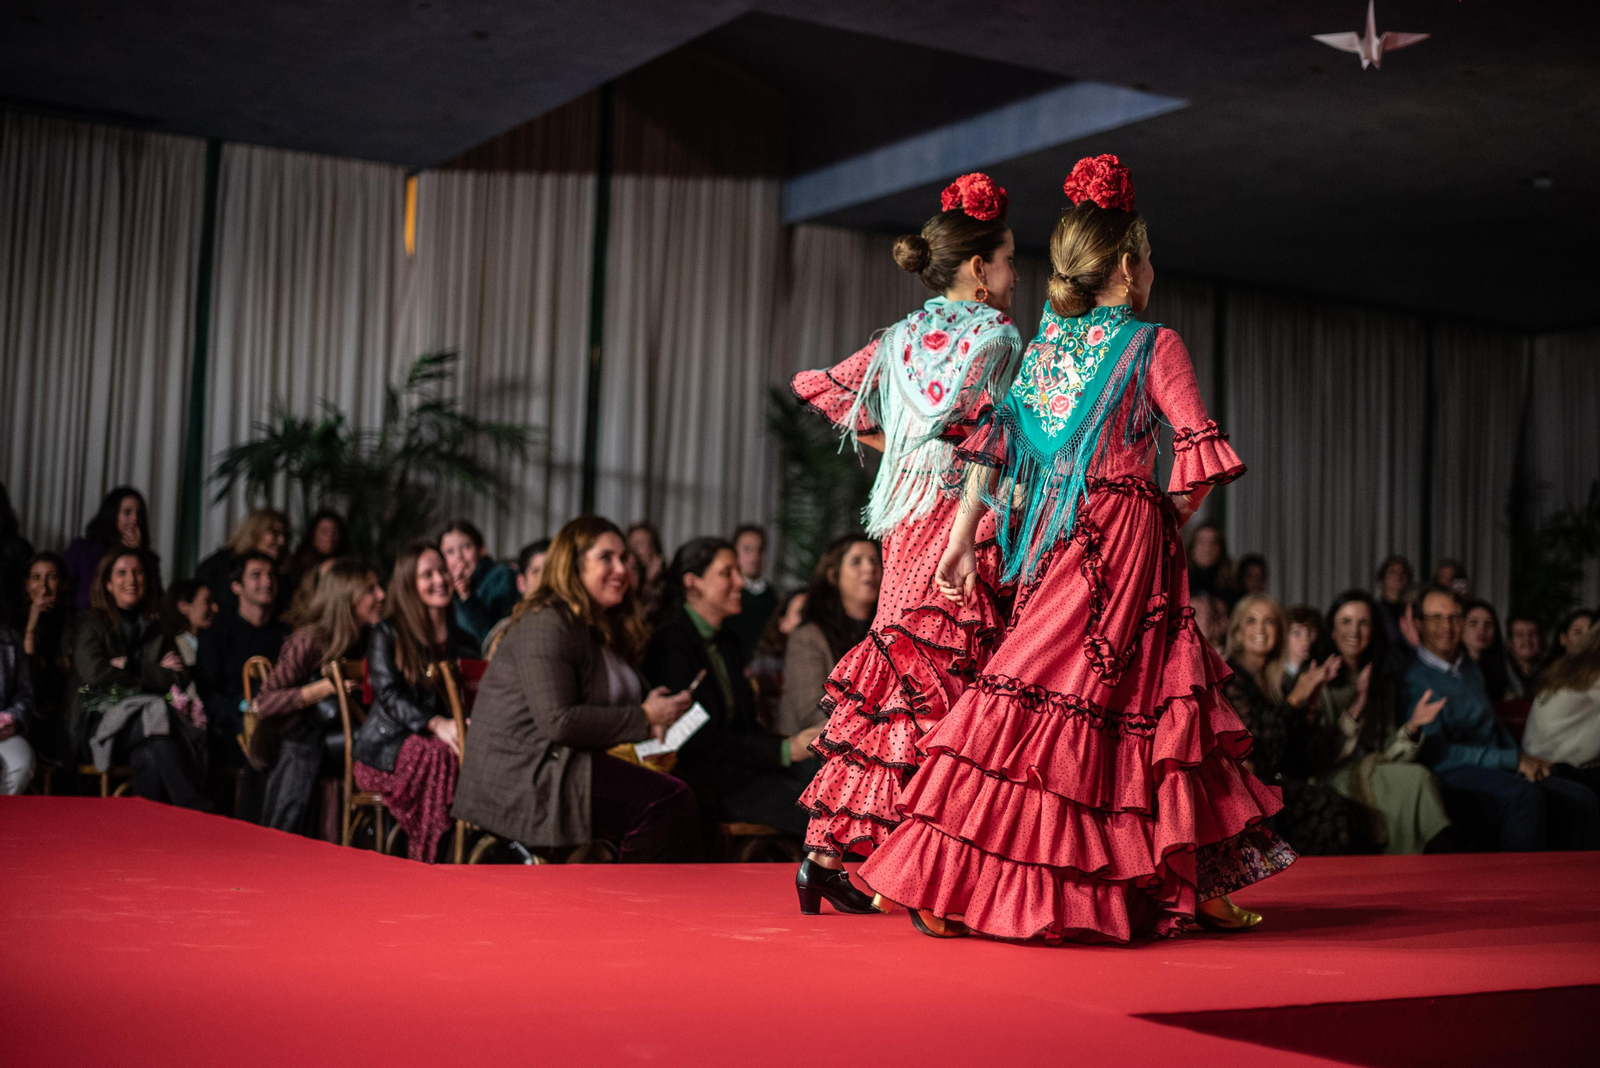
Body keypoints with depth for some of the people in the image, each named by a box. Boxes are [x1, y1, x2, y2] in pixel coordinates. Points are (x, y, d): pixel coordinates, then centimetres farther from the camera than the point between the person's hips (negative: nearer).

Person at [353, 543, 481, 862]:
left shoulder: (463, 638, 22)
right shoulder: (387, 635, 7)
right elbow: (389, 696, -6)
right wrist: (435, 724, -24)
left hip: (447, 736, 4)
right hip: (389, 745, -4)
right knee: (440, 756, -36)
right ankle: (425, 865, -32)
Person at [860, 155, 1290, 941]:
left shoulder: (1044, 346, 13)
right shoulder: (1152, 345, -2)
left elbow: (993, 444, 7)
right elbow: (1201, 453, -10)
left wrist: (960, 540, 7)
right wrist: (1174, 515, 6)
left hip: (1058, 545, 6)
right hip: (1126, 538, -6)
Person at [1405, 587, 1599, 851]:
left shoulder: (1471, 669, 19)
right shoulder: (1414, 677, -8)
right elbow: (1437, 754, -14)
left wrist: (1525, 760, 4)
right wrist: (1514, 760, -12)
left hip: (1498, 769, 8)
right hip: (1453, 773, -8)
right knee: (1525, 796, -35)